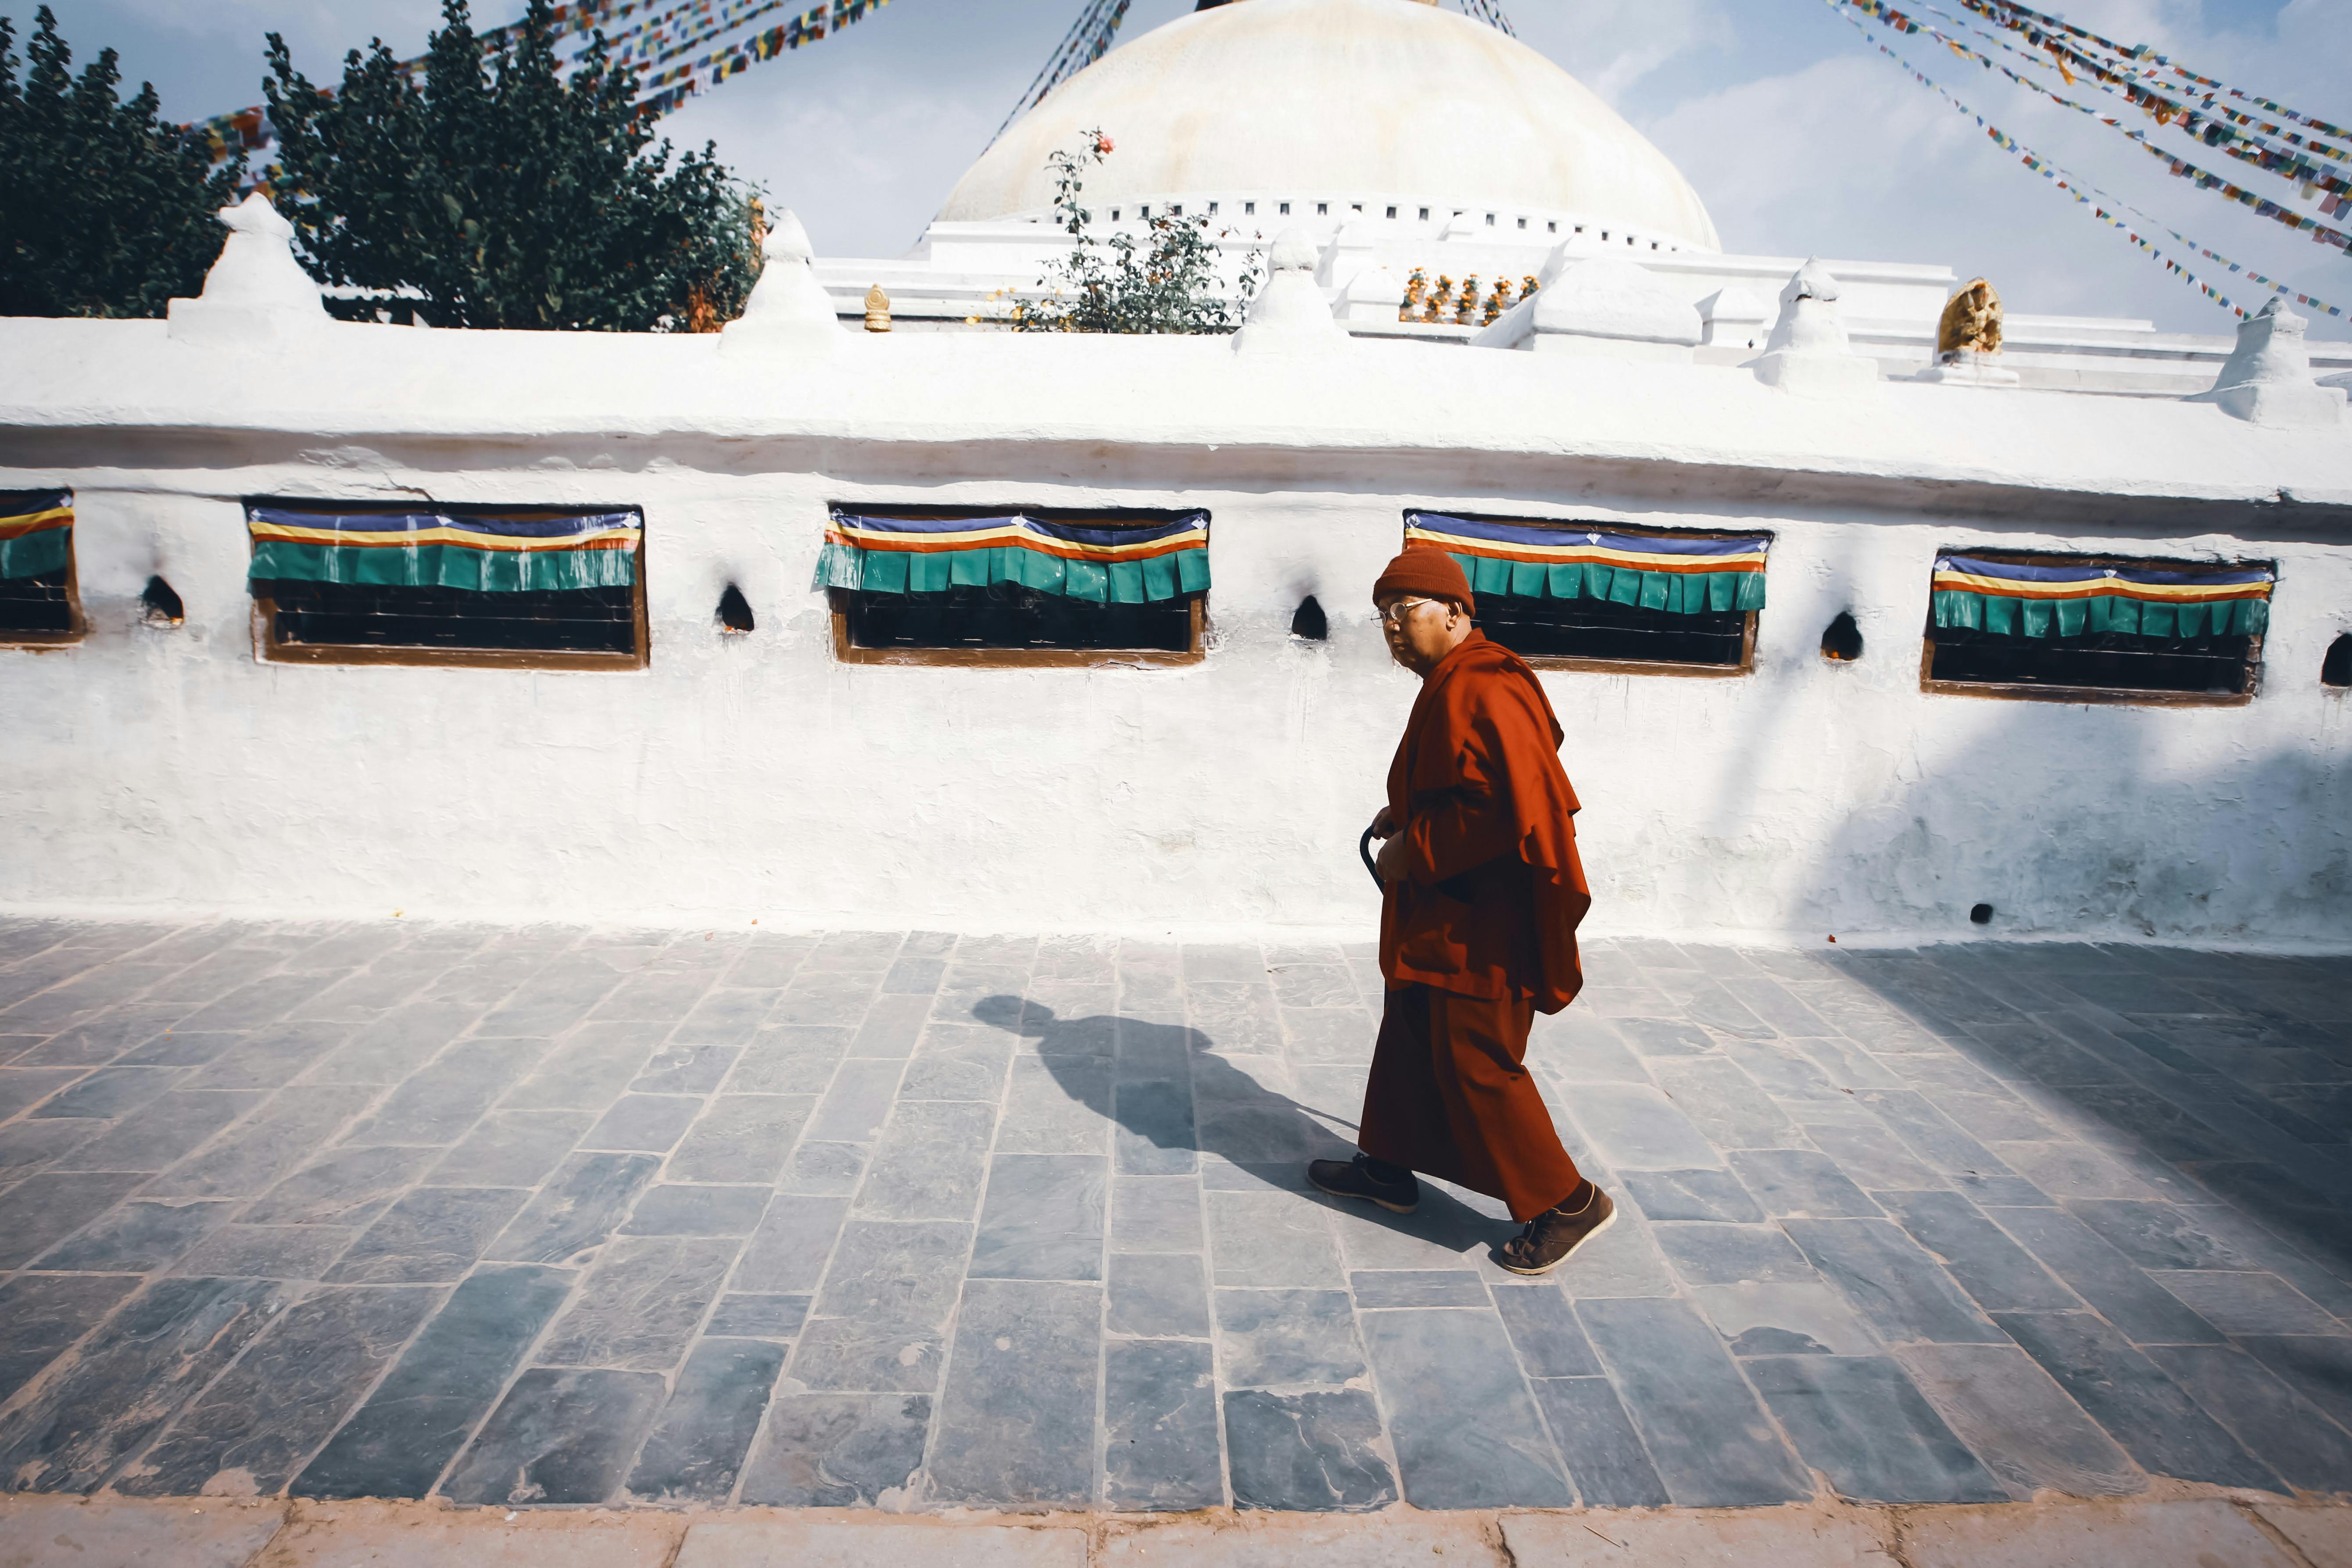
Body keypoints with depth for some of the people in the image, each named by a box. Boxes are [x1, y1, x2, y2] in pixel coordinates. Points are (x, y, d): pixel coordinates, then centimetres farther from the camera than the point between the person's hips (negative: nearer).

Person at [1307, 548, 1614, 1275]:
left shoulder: (1480, 690, -23)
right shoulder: (1450, 684, 12)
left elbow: (1508, 806, -31)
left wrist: (1412, 849, -22)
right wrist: (1404, 815, 10)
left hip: (1478, 928, -11)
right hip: (1440, 917, 11)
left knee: (1475, 1064, -2)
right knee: (1408, 1040, 20)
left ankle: (1567, 1203, 13)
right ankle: (1387, 1166, 36)